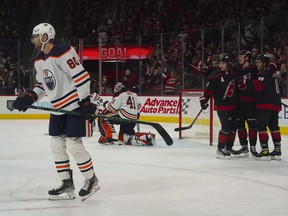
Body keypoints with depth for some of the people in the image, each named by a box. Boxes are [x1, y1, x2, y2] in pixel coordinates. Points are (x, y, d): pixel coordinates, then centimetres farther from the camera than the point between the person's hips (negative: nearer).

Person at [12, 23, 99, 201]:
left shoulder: (63, 52, -20)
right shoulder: (39, 61, 9)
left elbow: (81, 76, -22)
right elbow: (42, 85, 19)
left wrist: (85, 102, -23)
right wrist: (28, 98, 3)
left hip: (76, 105, -9)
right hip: (58, 107, 9)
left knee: (73, 144, -9)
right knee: (56, 144, 6)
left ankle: (91, 180, 9)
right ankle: (67, 184, 15)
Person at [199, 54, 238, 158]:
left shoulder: (233, 74, 8)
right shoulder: (215, 75, -9)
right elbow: (209, 89, -12)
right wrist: (204, 99, -21)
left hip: (232, 105, 7)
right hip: (221, 106, -7)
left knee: (233, 126, 11)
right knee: (226, 127, -13)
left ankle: (228, 148, 22)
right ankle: (220, 149, -7)